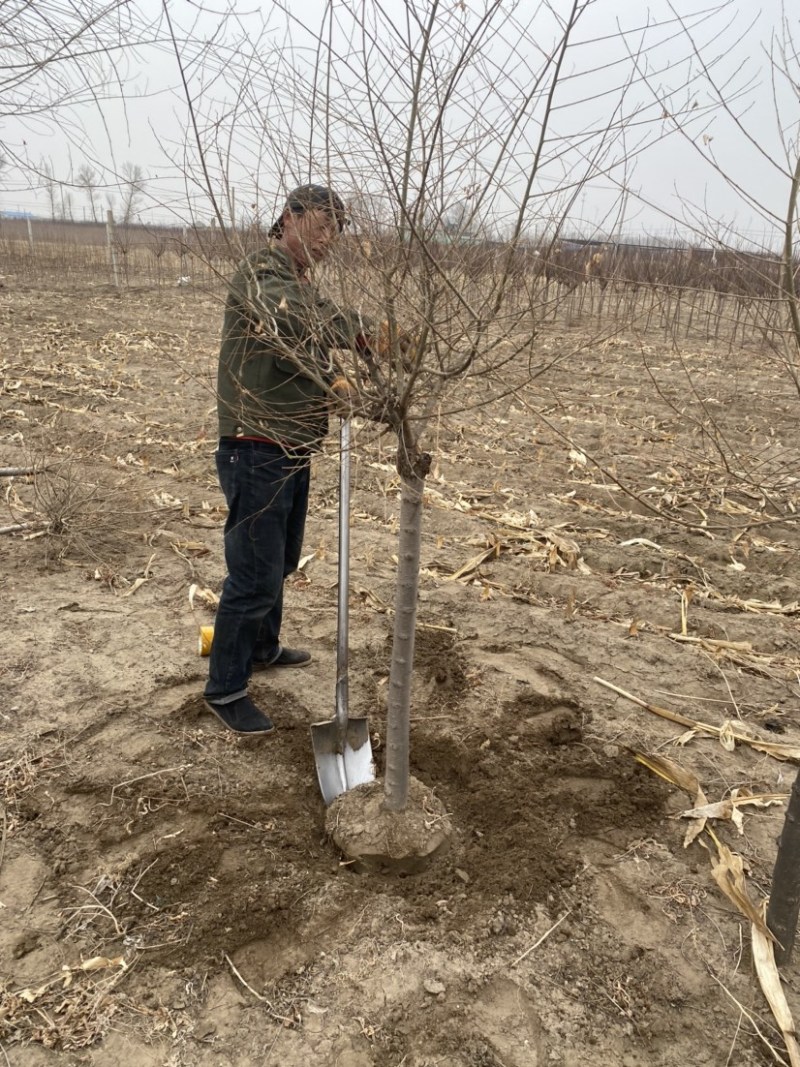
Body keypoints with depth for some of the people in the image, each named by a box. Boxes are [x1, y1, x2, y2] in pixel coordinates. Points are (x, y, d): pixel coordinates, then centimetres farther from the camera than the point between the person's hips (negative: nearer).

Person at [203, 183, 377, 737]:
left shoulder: (306, 285, 16)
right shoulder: (260, 274, -15)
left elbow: (315, 352, 13)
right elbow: (291, 313, -38)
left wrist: (334, 379, -8)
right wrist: (360, 328, -33)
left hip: (294, 451, 10)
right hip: (256, 452, -9)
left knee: (281, 562, 22)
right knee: (254, 574, -3)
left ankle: (263, 647, 42)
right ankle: (225, 688, 12)